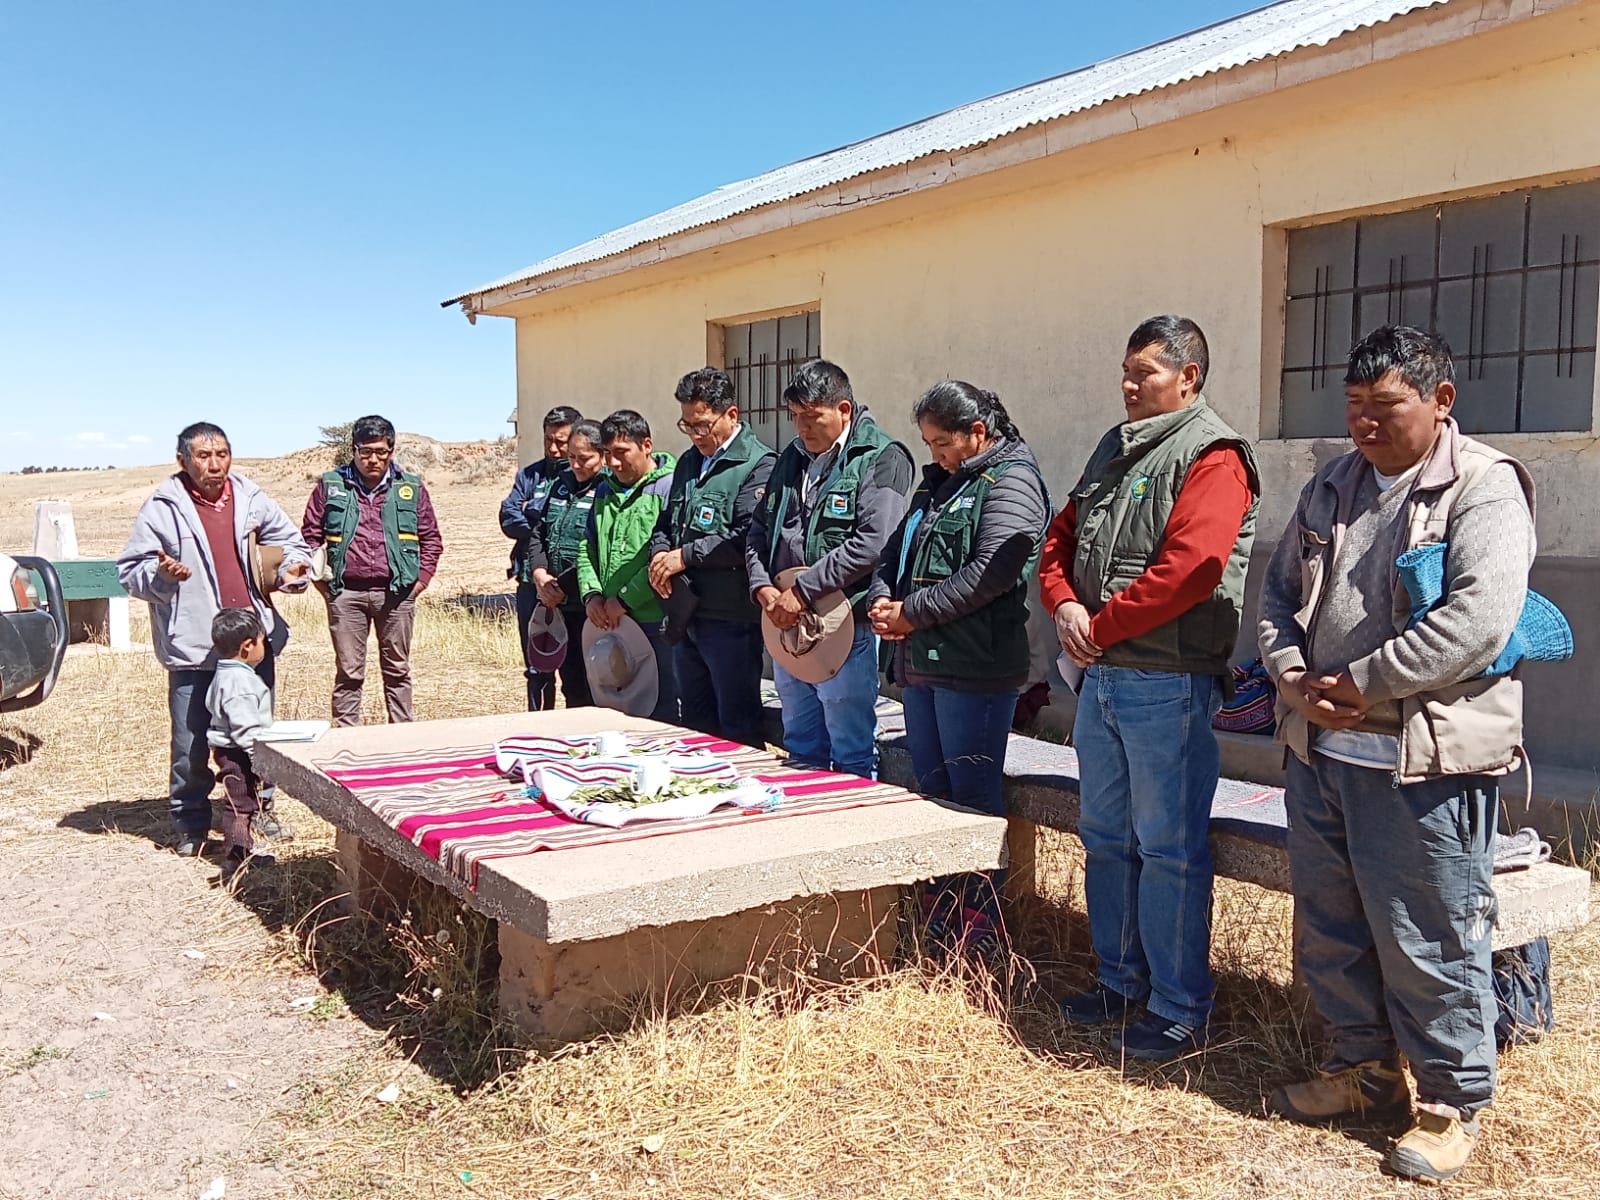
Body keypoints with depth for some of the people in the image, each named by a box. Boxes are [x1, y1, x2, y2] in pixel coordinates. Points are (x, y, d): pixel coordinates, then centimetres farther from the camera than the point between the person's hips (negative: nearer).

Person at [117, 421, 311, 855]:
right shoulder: (162, 508, -5)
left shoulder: (253, 500, 5)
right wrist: (160, 574, -22)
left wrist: (291, 570, -7)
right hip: (192, 646, -3)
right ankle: (191, 821, 18)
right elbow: (130, 570, -2)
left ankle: (259, 806, 31)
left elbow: (290, 543, 13)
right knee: (191, 742, 2)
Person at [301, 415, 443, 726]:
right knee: (348, 672, 4)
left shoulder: (411, 488, 7)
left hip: (396, 592, 1)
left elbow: (431, 539, 11)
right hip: (346, 593, -1)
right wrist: (322, 582, 1)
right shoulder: (330, 486, 5)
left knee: (397, 670, 10)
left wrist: (421, 579, 1)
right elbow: (310, 537, 8)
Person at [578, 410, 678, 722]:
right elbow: (587, 549, 19)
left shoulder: (669, 487, -9)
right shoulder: (605, 491, 17)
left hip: (655, 623, -7)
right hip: (608, 623, 7)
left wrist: (626, 600, -15)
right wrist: (591, 594, 2)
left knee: (661, 714, 0)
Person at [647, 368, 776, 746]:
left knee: (738, 726, 2)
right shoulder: (689, 462, 15)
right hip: (686, 615, 9)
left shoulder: (758, 465, -13)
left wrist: (685, 556, -17)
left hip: (732, 619, -8)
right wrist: (660, 553, -1)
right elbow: (666, 522, 21)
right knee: (694, 722, 18)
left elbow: (748, 537, -23)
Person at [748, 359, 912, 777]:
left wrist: (802, 591, -18)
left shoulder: (882, 459, -9)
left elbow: (871, 544, -20)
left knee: (852, 756, 1)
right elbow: (759, 528, 15)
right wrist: (762, 586, -3)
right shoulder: (793, 457, 13)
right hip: (784, 621, 7)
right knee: (800, 749, 17)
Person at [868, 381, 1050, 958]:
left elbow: (989, 573, -20)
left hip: (974, 670, -9)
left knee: (973, 799, -1)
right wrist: (882, 598, 1)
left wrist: (911, 612, -14)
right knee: (931, 793, 15)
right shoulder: (936, 482, 19)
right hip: (920, 664, 9)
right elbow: (896, 549, 23)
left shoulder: (1011, 482, -8)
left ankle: (979, 933, 11)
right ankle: (935, 923, 27)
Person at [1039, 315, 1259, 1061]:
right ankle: (1120, 981, 31)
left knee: (1168, 849, -1)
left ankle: (1180, 1010, 12)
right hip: (1100, 677, 9)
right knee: (1106, 837, 16)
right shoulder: (1114, 449, 16)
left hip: (1167, 683, -8)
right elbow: (1060, 540, 17)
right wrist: (1064, 604, -3)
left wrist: (1101, 627, -14)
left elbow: (1187, 569, -22)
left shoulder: (1212, 456, -10)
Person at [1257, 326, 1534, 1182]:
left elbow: (1478, 619, -23)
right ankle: (1366, 1070, 36)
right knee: (1330, 929, 17)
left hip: (1425, 760, -7)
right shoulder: (1333, 485, 12)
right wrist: (1294, 676, -4)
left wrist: (1361, 683, -18)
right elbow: (1279, 589, 14)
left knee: (1430, 943, 3)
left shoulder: (1484, 487, -10)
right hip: (1321, 750, 7)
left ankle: (1452, 1102, 23)